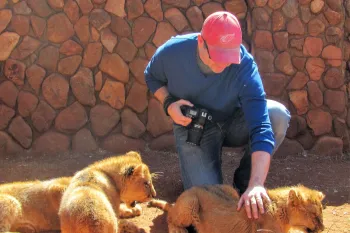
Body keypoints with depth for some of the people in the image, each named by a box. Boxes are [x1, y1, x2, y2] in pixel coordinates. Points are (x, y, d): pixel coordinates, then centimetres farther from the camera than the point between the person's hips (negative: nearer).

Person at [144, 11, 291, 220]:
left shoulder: (244, 65, -31)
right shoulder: (173, 51, -26)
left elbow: (261, 125, -40)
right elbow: (152, 77, 0)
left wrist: (256, 183, -52)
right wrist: (169, 103, -23)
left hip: (233, 122, 1)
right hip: (193, 128, 0)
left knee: (278, 115, -30)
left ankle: (244, 181, -5)